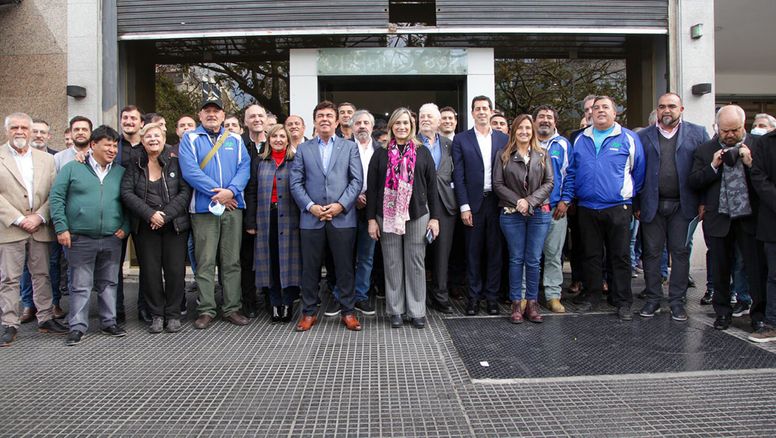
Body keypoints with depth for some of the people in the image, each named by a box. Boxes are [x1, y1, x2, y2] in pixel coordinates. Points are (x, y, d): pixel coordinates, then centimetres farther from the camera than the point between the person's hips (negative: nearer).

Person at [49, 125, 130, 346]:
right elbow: (57, 197, 0)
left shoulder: (121, 173, 9)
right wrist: (61, 228, -7)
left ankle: (109, 322, 22)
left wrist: (125, 227, 0)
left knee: (109, 284, 12)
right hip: (80, 239, -2)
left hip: (112, 239, 3)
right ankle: (77, 327, 13)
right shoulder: (72, 168, 2)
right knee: (81, 286, 4)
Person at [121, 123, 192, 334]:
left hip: (175, 226, -1)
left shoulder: (176, 163, 2)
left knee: (175, 270, -1)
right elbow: (127, 193, -2)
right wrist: (150, 214, -14)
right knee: (150, 271, 3)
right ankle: (156, 315, 15)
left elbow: (185, 191, -5)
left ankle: (173, 314, 12)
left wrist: (166, 215, -14)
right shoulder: (135, 166, 8)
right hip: (145, 228, 2)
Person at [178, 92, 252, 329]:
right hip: (203, 208, -2)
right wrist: (218, 194, -13)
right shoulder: (190, 139, 6)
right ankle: (206, 310, 8)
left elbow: (244, 168, 3)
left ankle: (232, 308, 13)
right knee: (205, 262, 0)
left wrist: (231, 191, -15)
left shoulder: (235, 139, 14)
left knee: (232, 261, 6)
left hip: (233, 207, 2)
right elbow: (190, 170, -7)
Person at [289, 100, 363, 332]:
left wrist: (341, 205, -10)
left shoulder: (350, 147, 9)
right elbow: (296, 183, 5)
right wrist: (310, 206, -9)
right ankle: (309, 312, 17)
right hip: (311, 218, 1)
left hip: (343, 217, -1)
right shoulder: (303, 148, 11)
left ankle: (348, 311, 15)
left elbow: (357, 180, 1)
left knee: (345, 267, 4)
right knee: (310, 267, 6)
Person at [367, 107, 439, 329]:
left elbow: (431, 186, 5)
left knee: (416, 263, 5)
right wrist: (371, 219, -2)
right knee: (392, 264, 6)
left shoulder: (422, 152, 6)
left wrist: (434, 217, -1)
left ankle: (417, 311, 15)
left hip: (417, 215, 0)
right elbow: (372, 187, 3)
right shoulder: (381, 154, 5)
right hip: (388, 216, 0)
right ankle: (395, 310, 17)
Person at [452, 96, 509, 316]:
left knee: (495, 250, 7)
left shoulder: (503, 139, 8)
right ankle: (474, 296, 15)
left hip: (497, 203, 2)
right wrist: (464, 207, -7)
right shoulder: (461, 139, 3)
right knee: (473, 252, 5)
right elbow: (458, 175, -1)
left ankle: (492, 295, 18)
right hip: (473, 203, -1)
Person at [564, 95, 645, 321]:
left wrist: (635, 200, 5)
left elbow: (639, 171, 4)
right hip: (587, 208, 3)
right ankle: (591, 294, 25)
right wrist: (567, 198, 6)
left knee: (620, 256, 2)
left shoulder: (628, 138, 1)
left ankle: (622, 301, 11)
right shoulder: (581, 140, 11)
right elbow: (571, 172, 13)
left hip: (618, 207, -3)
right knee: (591, 254, 12)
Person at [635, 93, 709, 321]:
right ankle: (653, 298, 16)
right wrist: (636, 204, -2)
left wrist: (703, 202, -4)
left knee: (680, 252, 5)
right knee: (651, 252, 5)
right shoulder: (643, 136, 7)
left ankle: (677, 300, 15)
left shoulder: (697, 133, 6)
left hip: (682, 205, 0)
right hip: (652, 205, 0)